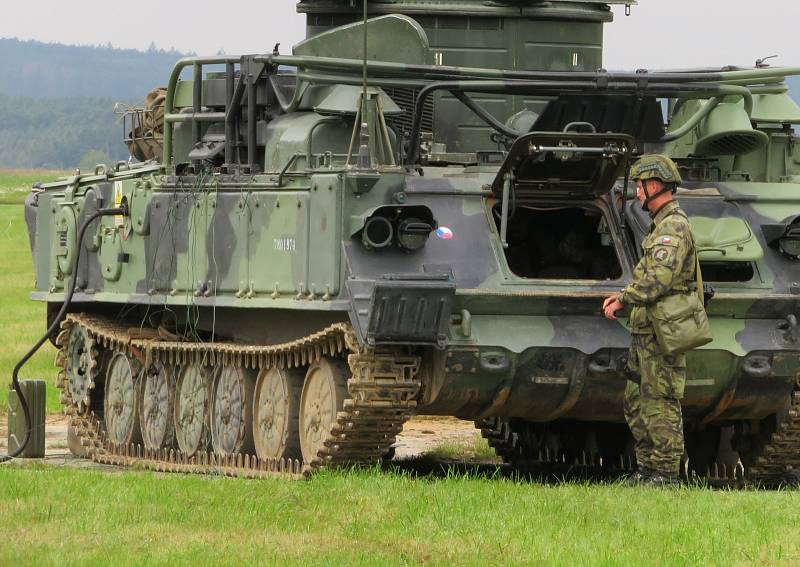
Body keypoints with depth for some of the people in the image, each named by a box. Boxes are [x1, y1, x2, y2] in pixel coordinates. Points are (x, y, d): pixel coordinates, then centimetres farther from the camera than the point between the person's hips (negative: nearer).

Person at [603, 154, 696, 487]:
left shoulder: (673, 228, -15)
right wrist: (623, 296, 9)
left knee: (660, 405, -7)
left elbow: (659, 280, -26)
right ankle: (646, 470, 18)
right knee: (636, 404, 14)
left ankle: (664, 474, -5)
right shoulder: (661, 226, 18)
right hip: (645, 331, 11)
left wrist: (622, 300, -17)